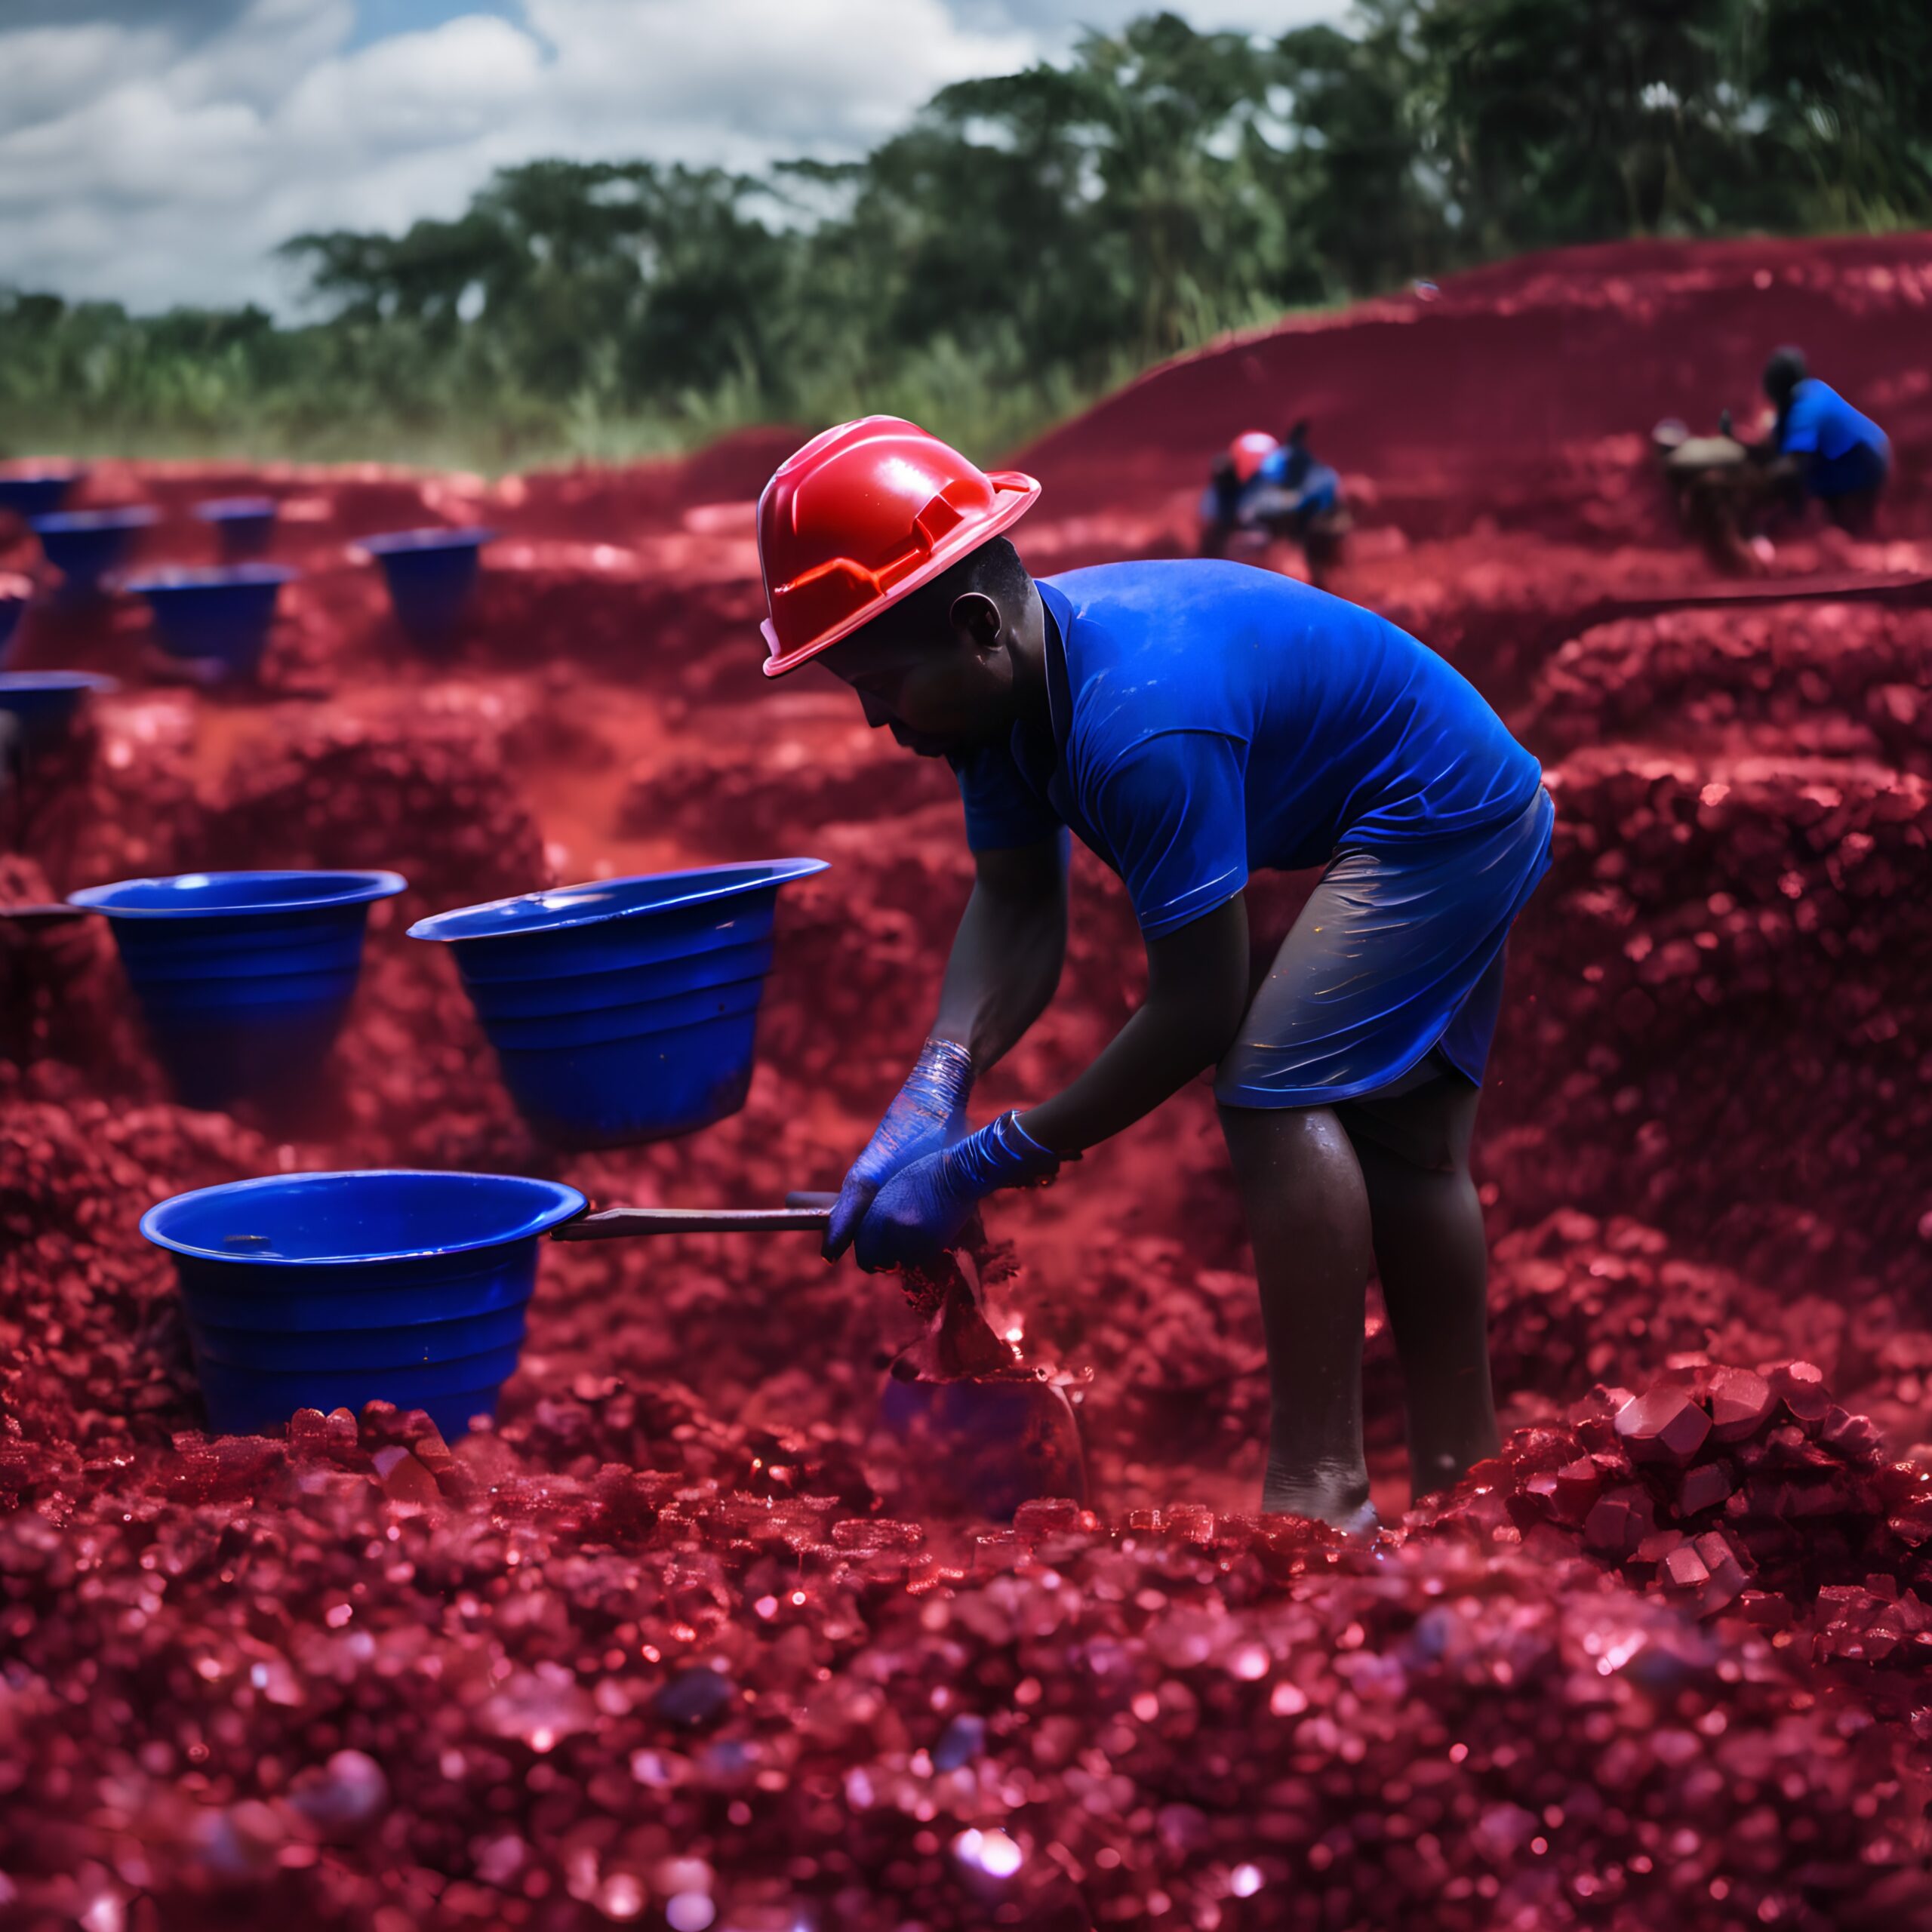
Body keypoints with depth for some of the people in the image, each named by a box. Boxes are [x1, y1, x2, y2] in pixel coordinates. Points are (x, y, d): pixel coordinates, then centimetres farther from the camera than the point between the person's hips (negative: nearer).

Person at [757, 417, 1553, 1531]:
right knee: (1401, 1137, 15)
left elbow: (1200, 1010, -31)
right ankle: (1460, 1474, 25)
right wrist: (933, 1092, -24)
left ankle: (1320, 1492, -15)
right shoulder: (1006, 682, -7)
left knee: (1277, 1090, -18)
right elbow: (1017, 910, -7)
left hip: (1444, 824, -10)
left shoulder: (1139, 723, -36)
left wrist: (986, 1165, -27)